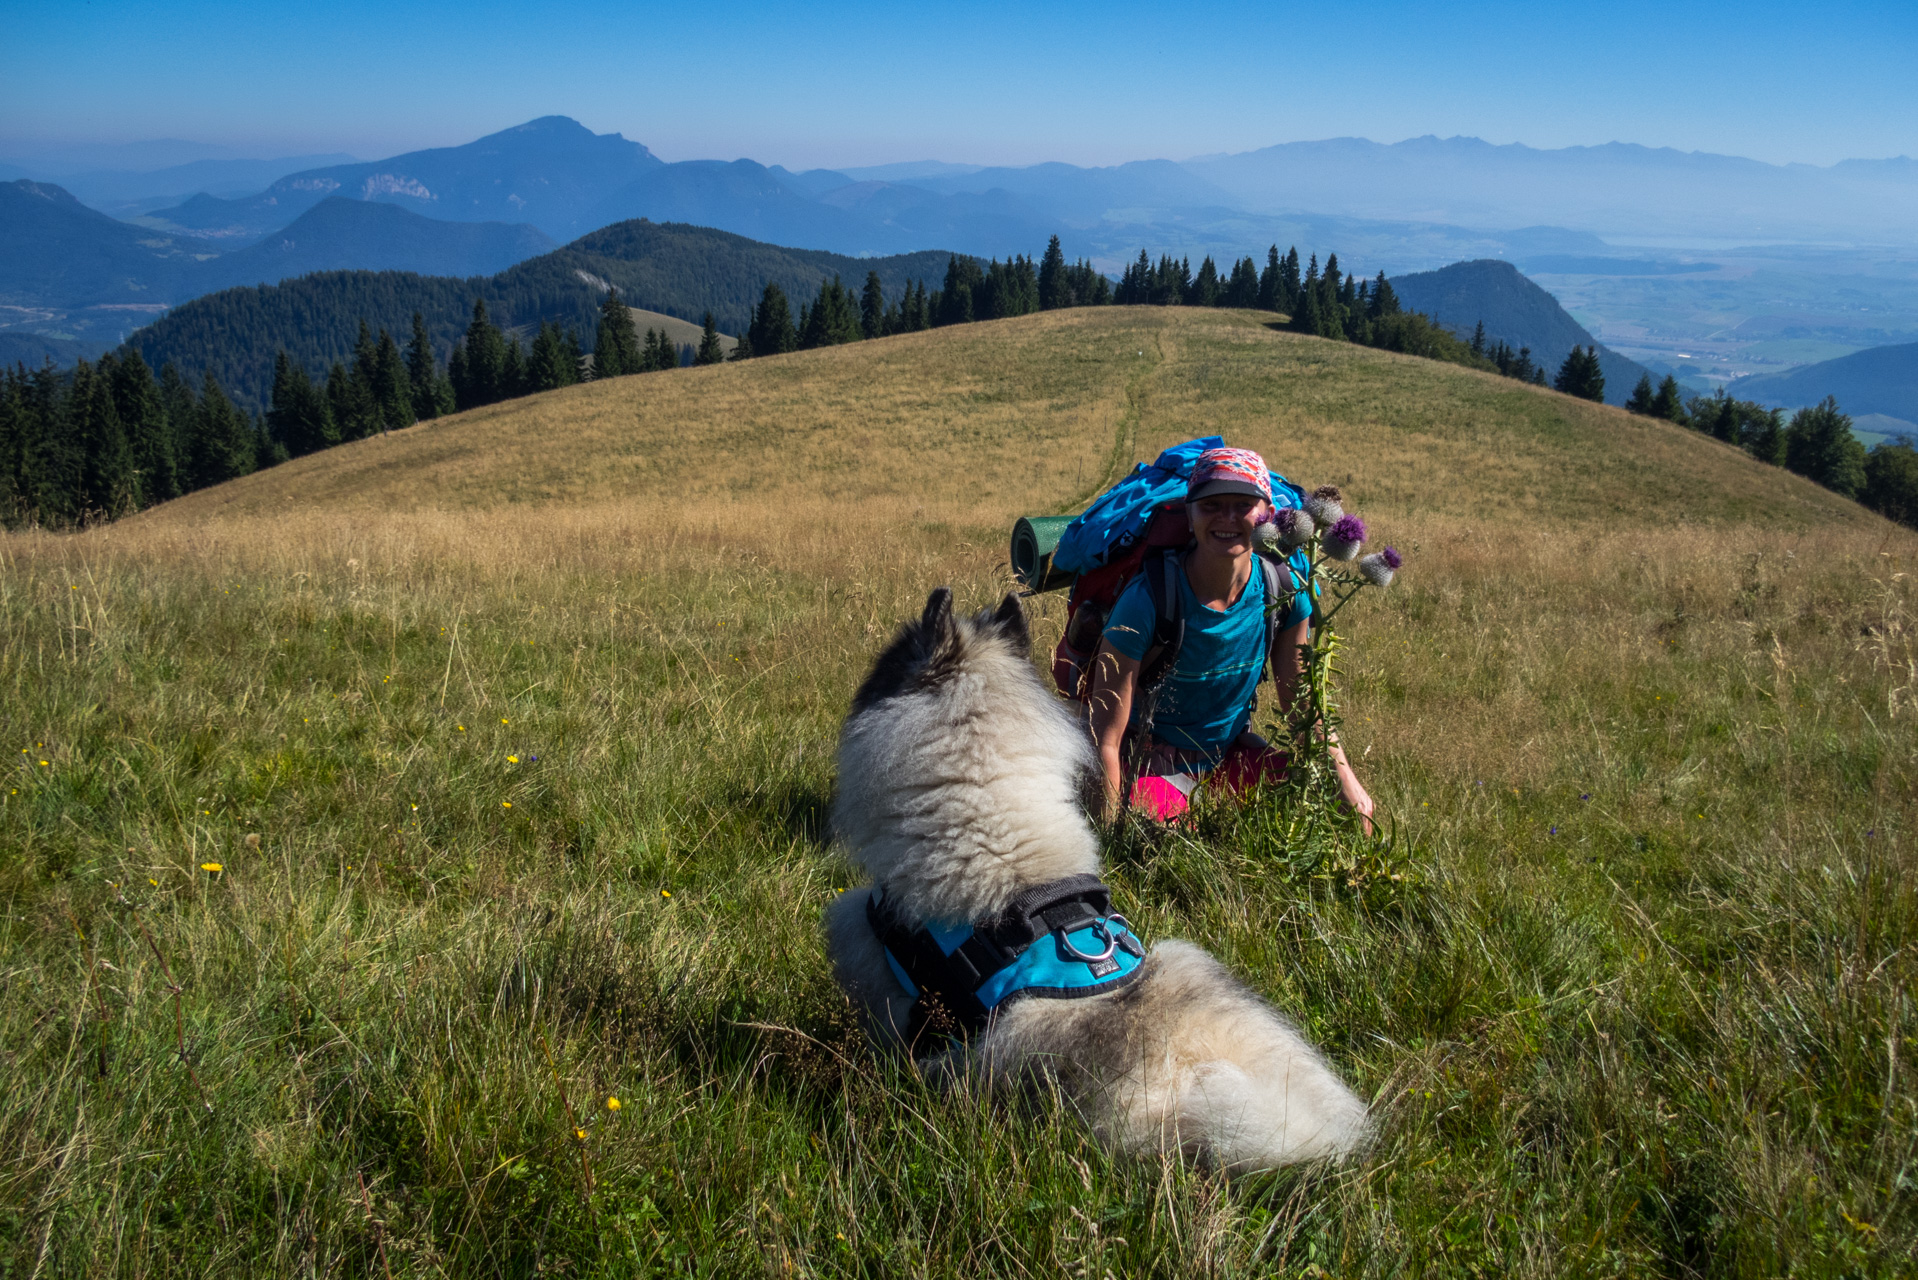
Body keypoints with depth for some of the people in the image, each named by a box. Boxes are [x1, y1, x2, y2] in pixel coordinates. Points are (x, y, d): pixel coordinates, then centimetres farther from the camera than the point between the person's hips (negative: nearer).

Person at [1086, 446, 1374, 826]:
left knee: (1352, 808, -10)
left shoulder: (1283, 587, -12)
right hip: (1154, 757, -5)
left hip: (1232, 747, 5)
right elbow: (1105, 739, -22)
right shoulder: (1148, 599, -27)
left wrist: (1346, 779, -8)